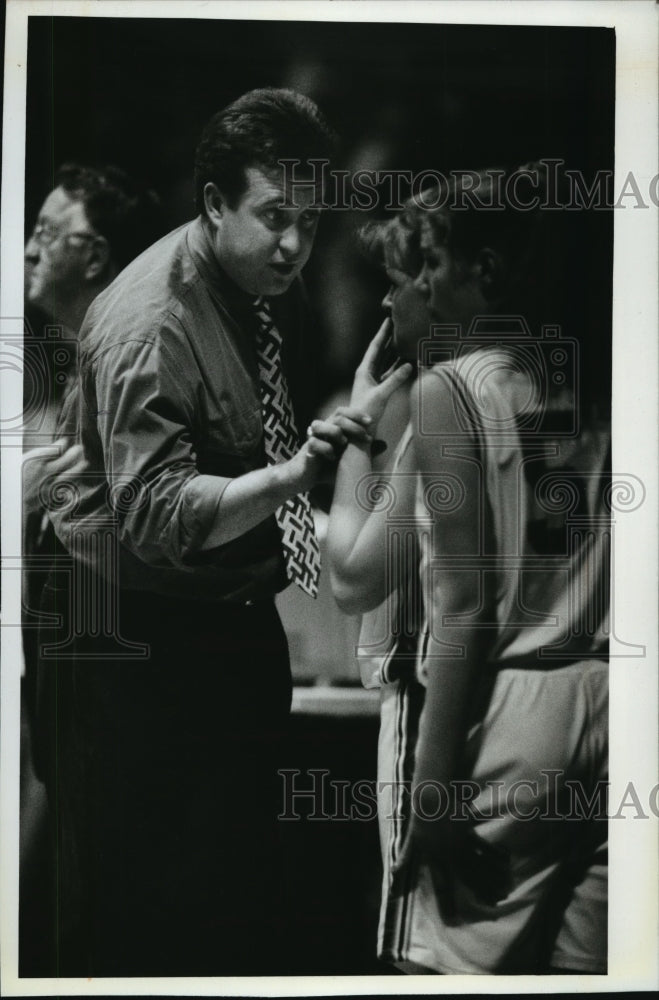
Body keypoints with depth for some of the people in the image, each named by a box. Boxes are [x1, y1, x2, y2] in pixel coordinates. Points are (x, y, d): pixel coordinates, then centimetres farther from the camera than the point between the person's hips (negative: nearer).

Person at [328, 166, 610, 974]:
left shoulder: (447, 389, -8)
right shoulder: (590, 379, 7)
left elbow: (462, 606, -13)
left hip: (496, 706, -6)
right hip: (599, 698, 6)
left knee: (455, 961, 6)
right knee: (579, 963, 15)